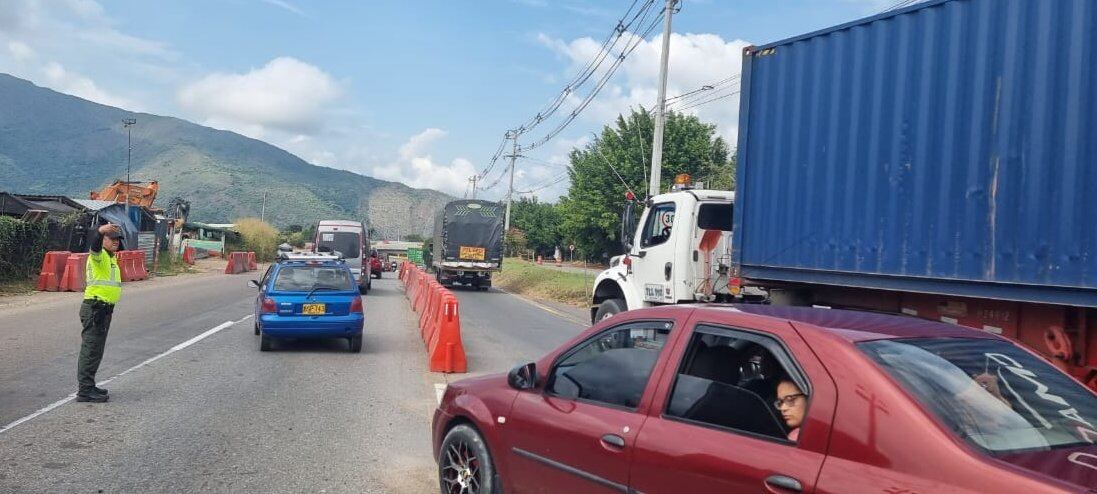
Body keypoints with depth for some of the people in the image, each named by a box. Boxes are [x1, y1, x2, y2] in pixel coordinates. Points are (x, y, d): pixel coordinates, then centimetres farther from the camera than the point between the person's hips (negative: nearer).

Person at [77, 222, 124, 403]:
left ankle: (88, 386, 26)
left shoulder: (110, 258, 18)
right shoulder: (99, 255, -13)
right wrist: (100, 230, -53)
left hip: (104, 310, 10)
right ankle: (85, 391, -7)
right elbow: (94, 245, -36)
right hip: (95, 308, -10)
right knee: (91, 349, -9)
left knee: (95, 350, 17)